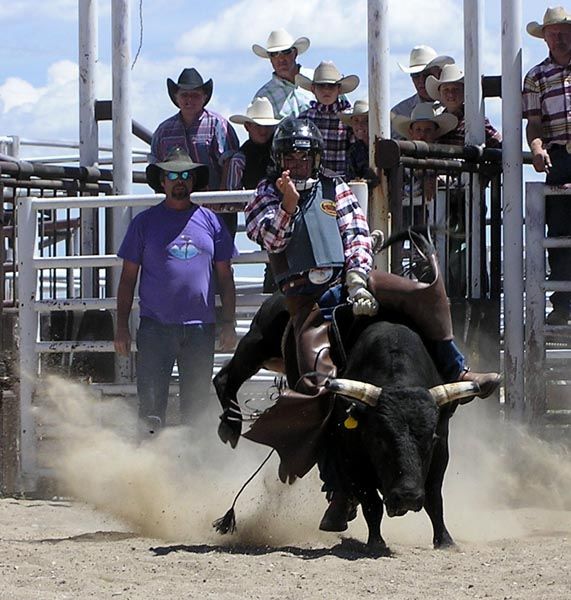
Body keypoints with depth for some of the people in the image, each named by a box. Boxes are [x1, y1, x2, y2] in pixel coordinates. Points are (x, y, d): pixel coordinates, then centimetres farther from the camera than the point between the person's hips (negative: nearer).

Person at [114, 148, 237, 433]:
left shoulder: (210, 222, 10)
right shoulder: (145, 222, 5)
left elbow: (225, 277, 13)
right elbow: (128, 277, 6)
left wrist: (228, 324, 6)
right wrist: (122, 327, 0)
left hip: (200, 327, 2)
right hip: (156, 326, -2)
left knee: (197, 403, 8)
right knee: (151, 404, -4)